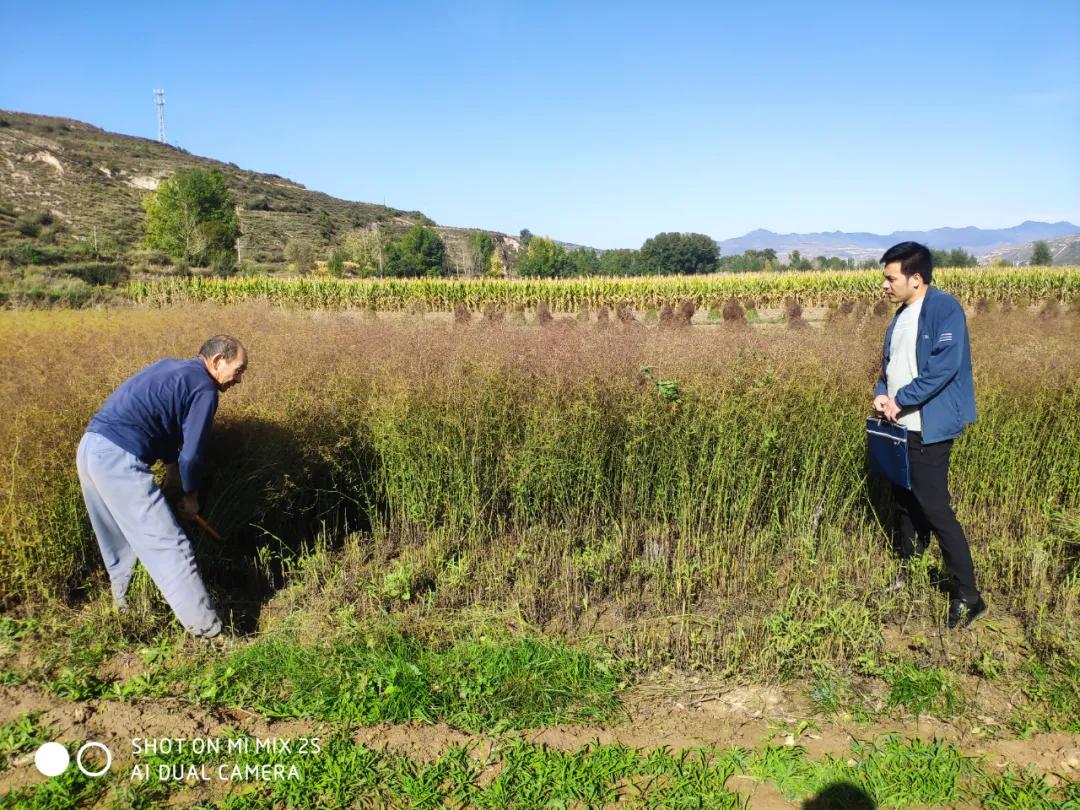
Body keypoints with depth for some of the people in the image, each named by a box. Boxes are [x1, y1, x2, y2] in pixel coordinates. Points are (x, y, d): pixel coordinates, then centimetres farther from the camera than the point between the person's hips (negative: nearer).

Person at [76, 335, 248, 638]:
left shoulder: (171, 368, 21)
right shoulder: (204, 389, -6)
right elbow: (191, 454, -8)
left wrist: (171, 466, 28)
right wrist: (190, 496, 8)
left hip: (90, 448, 10)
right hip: (119, 459, -10)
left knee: (118, 539, 26)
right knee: (169, 545, -6)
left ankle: (124, 603, 43)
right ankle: (206, 627, -2)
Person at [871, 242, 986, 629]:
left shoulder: (944, 309, -14)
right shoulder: (901, 315, 13)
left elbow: (944, 367, -22)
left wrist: (900, 400, -18)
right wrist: (881, 393, -3)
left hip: (928, 431, -9)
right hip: (900, 428, 9)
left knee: (935, 511, -8)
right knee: (904, 503, 18)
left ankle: (968, 598, 1)